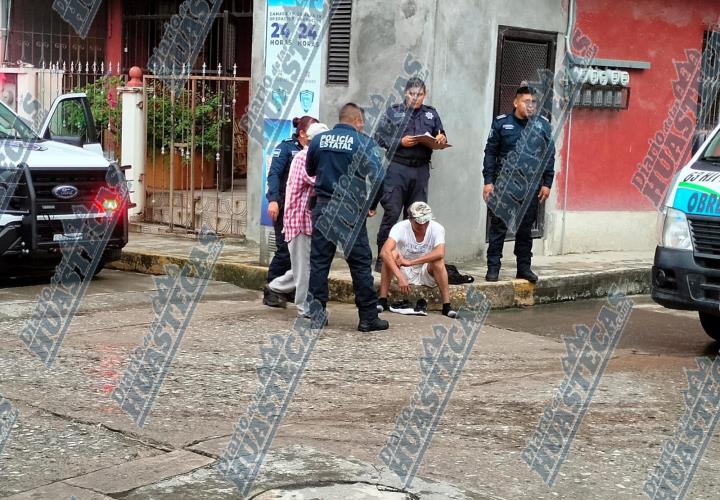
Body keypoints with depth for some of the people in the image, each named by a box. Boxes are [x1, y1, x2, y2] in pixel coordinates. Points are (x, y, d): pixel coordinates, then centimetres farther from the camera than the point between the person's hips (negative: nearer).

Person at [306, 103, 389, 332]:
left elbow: (310, 170, 18)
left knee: (319, 261, 9)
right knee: (361, 263, 3)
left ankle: (316, 313, 10)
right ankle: (368, 317, 5)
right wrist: (371, 202, 4)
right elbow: (376, 175, -12)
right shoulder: (364, 142, -7)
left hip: (323, 207, 3)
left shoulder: (319, 140, 4)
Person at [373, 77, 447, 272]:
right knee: (391, 213, -8)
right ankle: (382, 259, -2)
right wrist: (400, 142, -13)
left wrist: (442, 139, -6)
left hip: (421, 170, 4)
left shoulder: (431, 114, 16)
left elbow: (440, 136, 17)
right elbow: (379, 137, 0)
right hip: (398, 168, -3)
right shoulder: (393, 112, 6)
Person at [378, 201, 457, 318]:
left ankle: (447, 306, -24)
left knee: (438, 261, -30)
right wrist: (400, 277, -47)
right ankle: (382, 301, -22)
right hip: (405, 273, 0)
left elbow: (440, 253, -35)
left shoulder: (437, 229, -17)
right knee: (392, 254, -27)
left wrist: (411, 262, -39)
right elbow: (384, 252, -36)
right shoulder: (400, 228, -20)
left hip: (427, 274, 0)